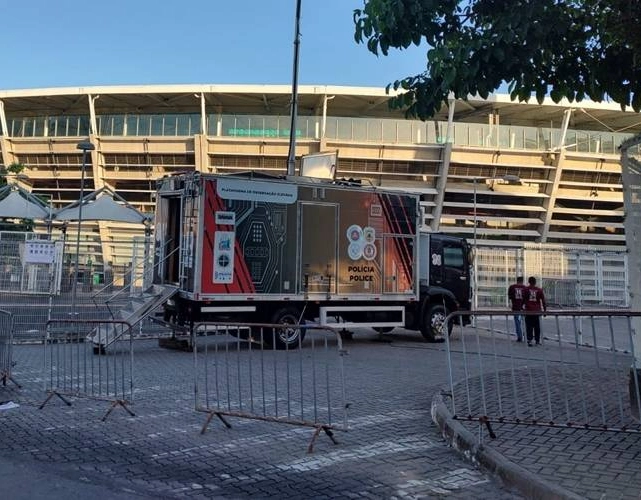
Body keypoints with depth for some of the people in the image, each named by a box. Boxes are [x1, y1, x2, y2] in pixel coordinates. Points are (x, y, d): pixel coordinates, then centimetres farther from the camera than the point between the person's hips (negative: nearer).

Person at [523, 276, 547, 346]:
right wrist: (544, 309, 12)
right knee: (537, 326, 10)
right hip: (537, 311, 1)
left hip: (528, 311, -1)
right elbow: (543, 300, 5)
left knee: (529, 326, 0)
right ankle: (537, 341, 14)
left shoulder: (526, 289, 1)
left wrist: (522, 306, 16)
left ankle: (529, 340, -6)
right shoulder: (539, 290, 4)